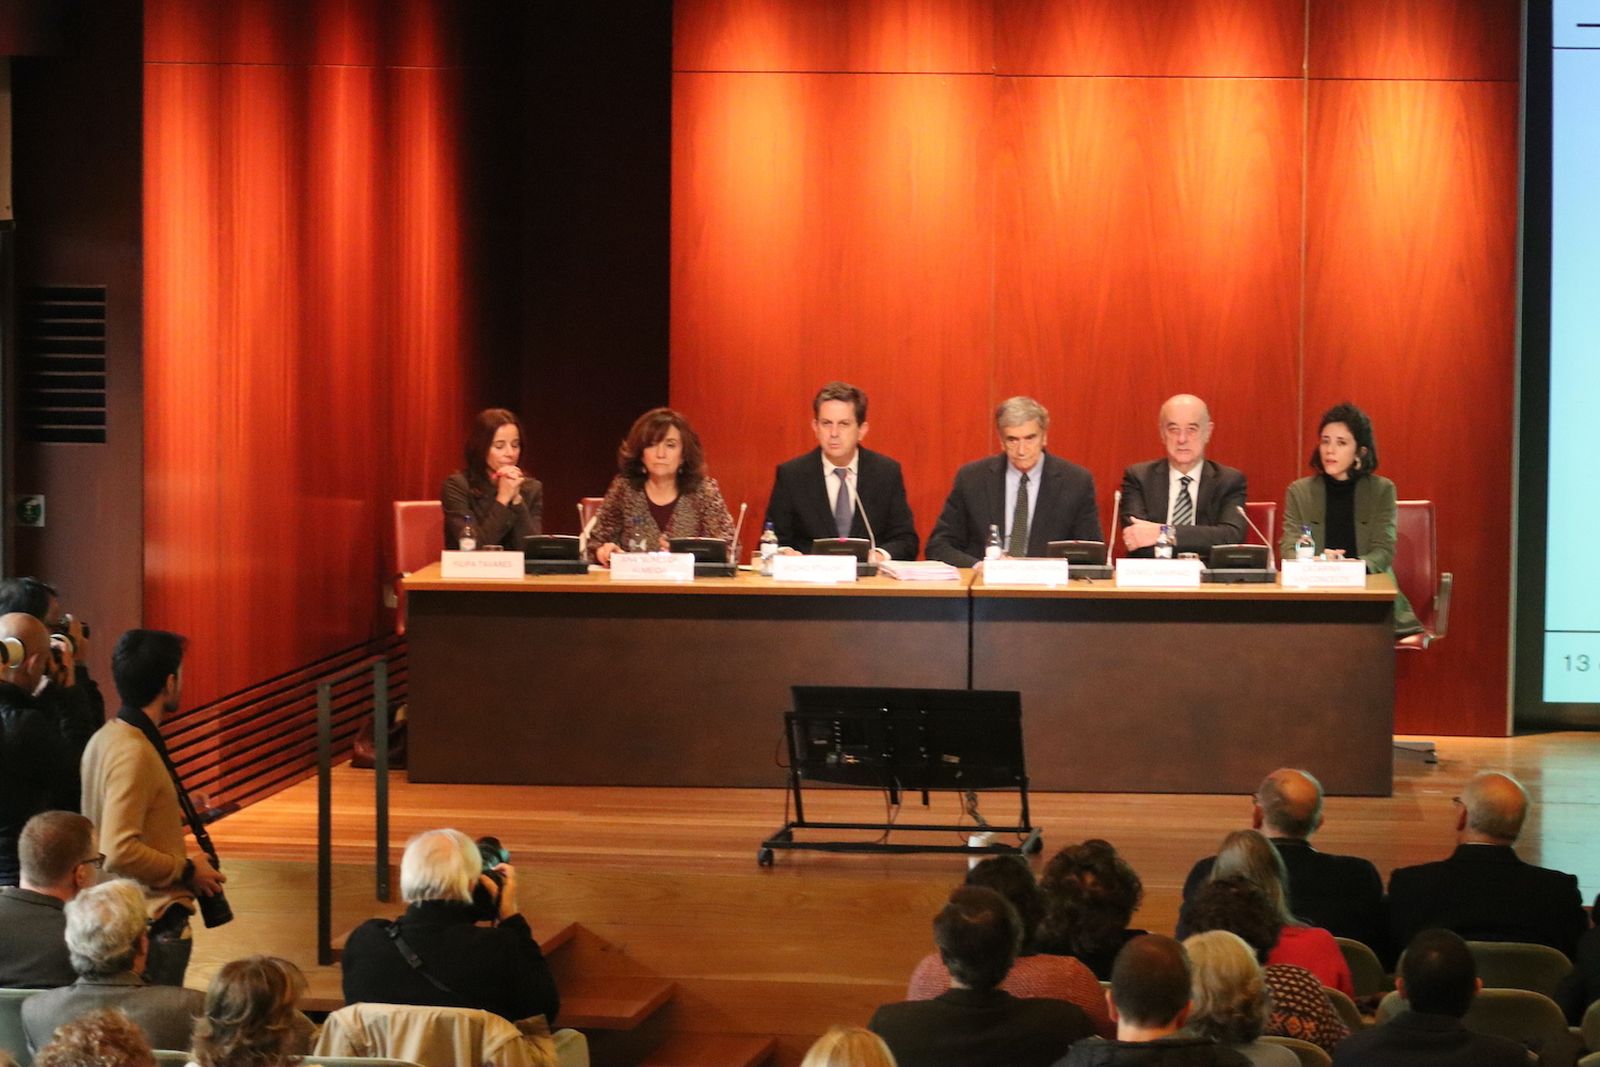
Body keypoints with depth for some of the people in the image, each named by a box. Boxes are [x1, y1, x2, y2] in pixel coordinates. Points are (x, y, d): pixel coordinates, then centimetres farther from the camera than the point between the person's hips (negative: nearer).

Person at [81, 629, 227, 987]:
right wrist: (187, 870, -16)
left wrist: (175, 817, 17)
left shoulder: (107, 738, 9)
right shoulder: (133, 752, -21)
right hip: (153, 927, -10)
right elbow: (119, 853, -28)